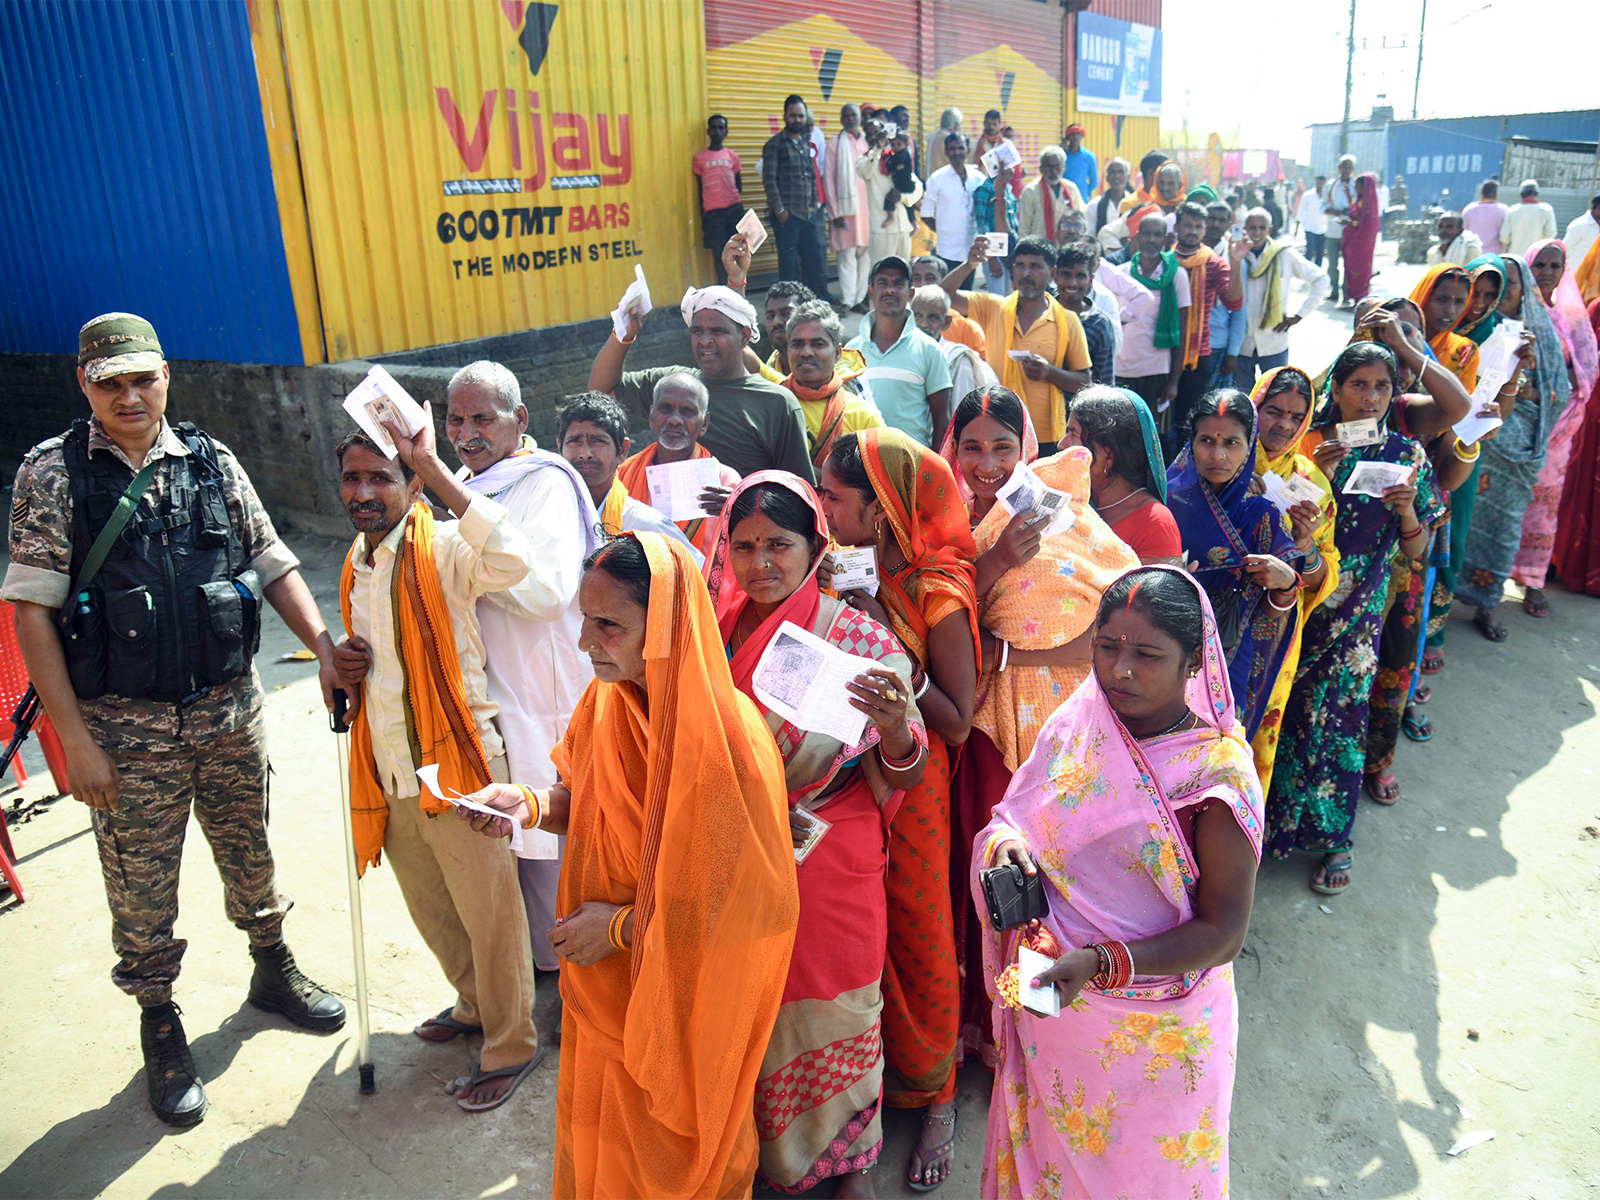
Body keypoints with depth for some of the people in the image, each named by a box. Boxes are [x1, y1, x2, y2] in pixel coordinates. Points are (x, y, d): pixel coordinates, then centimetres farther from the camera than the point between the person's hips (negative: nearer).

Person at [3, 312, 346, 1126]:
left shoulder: (213, 463, 3)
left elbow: (274, 564, 7)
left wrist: (324, 648, -7)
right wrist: (75, 739, -13)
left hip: (230, 707, 3)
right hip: (126, 724, -2)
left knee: (249, 852, 19)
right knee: (141, 889, 10)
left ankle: (273, 971, 43)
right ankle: (160, 1028, 31)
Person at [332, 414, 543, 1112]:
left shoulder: (440, 549, -15)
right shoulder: (356, 563, 10)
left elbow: (511, 559, -39)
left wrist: (434, 468, -35)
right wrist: (346, 665, 3)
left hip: (455, 763, -8)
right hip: (389, 773, 8)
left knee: (487, 911, 3)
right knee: (430, 909, 23)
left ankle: (511, 1047, 22)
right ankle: (475, 1005, 46)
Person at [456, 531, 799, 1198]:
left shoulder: (728, 736, -29)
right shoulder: (607, 701, -8)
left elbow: (750, 899, -23)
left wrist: (624, 925, -19)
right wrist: (529, 804, -11)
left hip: (677, 1002, -6)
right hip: (603, 988, 6)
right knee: (597, 1144, 25)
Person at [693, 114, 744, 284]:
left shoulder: (732, 156, 9)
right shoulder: (700, 157, 6)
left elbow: (739, 185, 15)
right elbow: (700, 189, 10)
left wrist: (732, 197, -4)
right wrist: (702, 216, 8)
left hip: (734, 209, 1)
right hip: (712, 213, -1)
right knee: (718, 253, -2)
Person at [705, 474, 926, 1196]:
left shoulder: (862, 641, -12)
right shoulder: (715, 628, -1)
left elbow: (902, 776, -14)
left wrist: (896, 729, -36)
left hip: (829, 868, -3)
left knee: (830, 1015, 12)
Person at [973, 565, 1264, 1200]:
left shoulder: (1219, 773, -21)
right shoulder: (1076, 721, -7)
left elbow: (1222, 933, -18)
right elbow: (1014, 817, 3)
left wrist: (1100, 963, -29)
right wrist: (1005, 845, -21)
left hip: (1151, 1027, -4)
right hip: (1049, 999, 4)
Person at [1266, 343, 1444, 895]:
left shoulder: (1406, 454, 1)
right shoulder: (1308, 445, -2)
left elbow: (1415, 550, 2)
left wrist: (1407, 509, -17)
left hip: (1359, 607, 0)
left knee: (1341, 713, 1)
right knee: (1287, 706, 4)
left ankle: (1333, 836, 18)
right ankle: (1277, 815, 24)